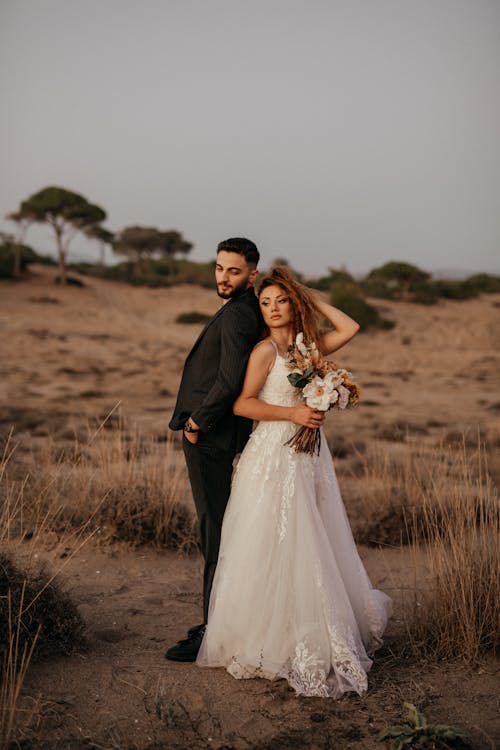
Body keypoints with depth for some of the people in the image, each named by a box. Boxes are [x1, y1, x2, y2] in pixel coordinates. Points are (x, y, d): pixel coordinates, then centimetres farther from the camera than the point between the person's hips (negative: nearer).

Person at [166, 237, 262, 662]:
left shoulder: (236, 316, -18)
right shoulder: (247, 311, 14)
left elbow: (229, 381, -27)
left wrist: (197, 423, -14)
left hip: (209, 436, -10)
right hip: (215, 434, 10)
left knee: (215, 531, -4)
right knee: (216, 528, 17)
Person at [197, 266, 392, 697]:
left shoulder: (307, 346, 11)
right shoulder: (265, 350, -7)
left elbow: (350, 328, 10)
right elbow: (241, 404, -12)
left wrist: (310, 298, 11)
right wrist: (292, 413, -17)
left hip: (309, 456, 7)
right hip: (275, 456, -6)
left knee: (314, 547, 11)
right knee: (274, 550, -3)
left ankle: (310, 641, 24)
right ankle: (267, 643, 8)